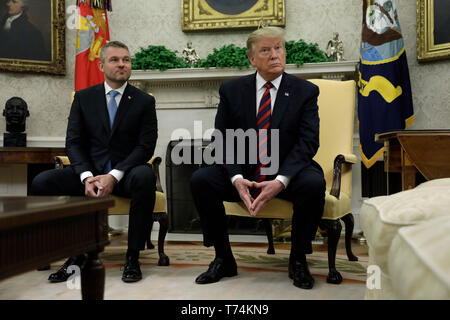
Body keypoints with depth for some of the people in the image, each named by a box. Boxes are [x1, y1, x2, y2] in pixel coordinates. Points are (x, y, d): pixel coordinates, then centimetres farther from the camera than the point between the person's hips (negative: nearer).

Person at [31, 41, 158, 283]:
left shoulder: (144, 101, 3)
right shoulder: (83, 97, 9)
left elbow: (146, 146, -6)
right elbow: (73, 142, 3)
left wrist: (114, 176, -20)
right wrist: (87, 176, -17)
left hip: (126, 173, -2)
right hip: (89, 171, 3)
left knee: (145, 177, -37)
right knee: (41, 182, -20)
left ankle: (132, 256, -24)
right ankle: (76, 253, -11)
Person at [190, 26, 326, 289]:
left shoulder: (305, 92, 0)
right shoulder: (231, 90, 4)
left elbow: (308, 142, -9)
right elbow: (222, 140, -1)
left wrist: (280, 181, -25)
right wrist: (236, 178, -20)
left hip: (287, 172, -1)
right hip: (243, 172, 2)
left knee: (314, 184, -32)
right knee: (200, 180, -21)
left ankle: (298, 260, -8)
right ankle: (223, 259, -5)